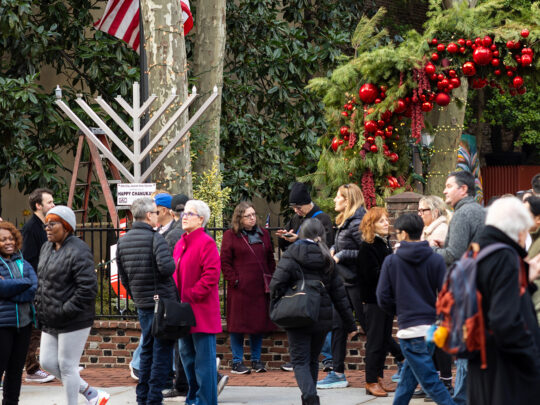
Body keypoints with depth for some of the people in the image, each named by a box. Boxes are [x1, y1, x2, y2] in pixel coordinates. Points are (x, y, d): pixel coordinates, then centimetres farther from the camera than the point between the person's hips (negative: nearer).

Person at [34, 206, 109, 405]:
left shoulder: (78, 252, -17)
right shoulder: (47, 248, 11)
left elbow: (88, 288, -23)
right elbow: (41, 280, 23)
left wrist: (65, 311, -21)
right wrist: (40, 307, 11)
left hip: (74, 321, -9)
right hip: (50, 321, 9)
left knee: (67, 366, -2)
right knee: (47, 362, 11)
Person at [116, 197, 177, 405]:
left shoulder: (123, 241, 8)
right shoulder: (155, 238, -14)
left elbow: (123, 276, 14)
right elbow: (166, 267, -26)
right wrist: (174, 263, -4)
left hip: (142, 304, 7)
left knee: (147, 349, 17)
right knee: (162, 351, -1)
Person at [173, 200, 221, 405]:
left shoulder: (206, 242, -11)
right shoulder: (181, 243, 16)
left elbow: (211, 275, -17)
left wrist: (191, 296, -17)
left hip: (201, 311, -9)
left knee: (204, 359, -5)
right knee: (187, 355, 16)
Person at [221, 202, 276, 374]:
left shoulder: (263, 234, 13)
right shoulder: (230, 236, -1)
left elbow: (270, 259, 17)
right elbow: (225, 262, -3)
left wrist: (270, 280, 8)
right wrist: (234, 281, -11)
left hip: (260, 289, 5)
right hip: (240, 289, -5)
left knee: (260, 323, 8)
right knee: (238, 324, -2)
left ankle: (256, 360, 17)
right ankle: (237, 362, 4)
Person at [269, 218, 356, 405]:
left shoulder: (292, 254, -5)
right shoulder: (327, 260, 7)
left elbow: (277, 283, -16)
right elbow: (339, 293, 9)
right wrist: (350, 324, 13)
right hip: (322, 318, 4)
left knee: (300, 361, -3)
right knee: (313, 360, 18)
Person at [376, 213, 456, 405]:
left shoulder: (391, 261, -3)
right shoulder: (435, 260, 1)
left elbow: (383, 298, -1)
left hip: (409, 329, -4)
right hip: (433, 327, 4)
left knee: (430, 381, -4)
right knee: (408, 376, 20)